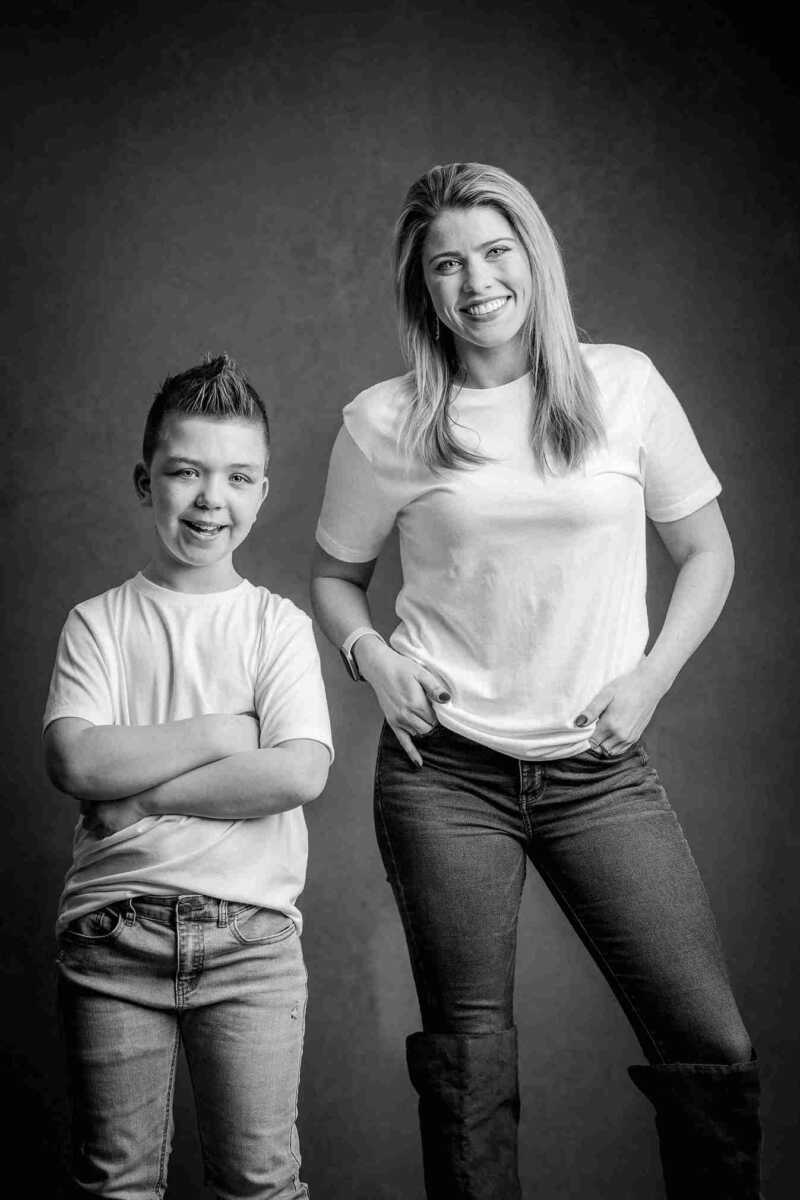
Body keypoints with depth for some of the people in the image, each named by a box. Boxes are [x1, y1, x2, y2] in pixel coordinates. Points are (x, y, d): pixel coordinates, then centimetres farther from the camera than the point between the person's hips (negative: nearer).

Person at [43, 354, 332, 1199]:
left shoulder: (278, 625, 6)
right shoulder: (98, 623, 6)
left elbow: (299, 774, -9)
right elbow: (75, 762, -10)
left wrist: (142, 792, -9)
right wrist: (219, 733, -8)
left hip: (249, 931, 0)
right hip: (112, 932, 0)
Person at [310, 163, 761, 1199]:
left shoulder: (623, 384, 3)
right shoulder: (383, 424, 1)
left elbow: (707, 551, 12)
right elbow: (333, 575, 15)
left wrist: (651, 675, -1)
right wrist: (369, 653, -5)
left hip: (601, 767, 1)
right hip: (447, 768, -1)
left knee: (713, 1051, -2)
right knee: (468, 1064, 4)